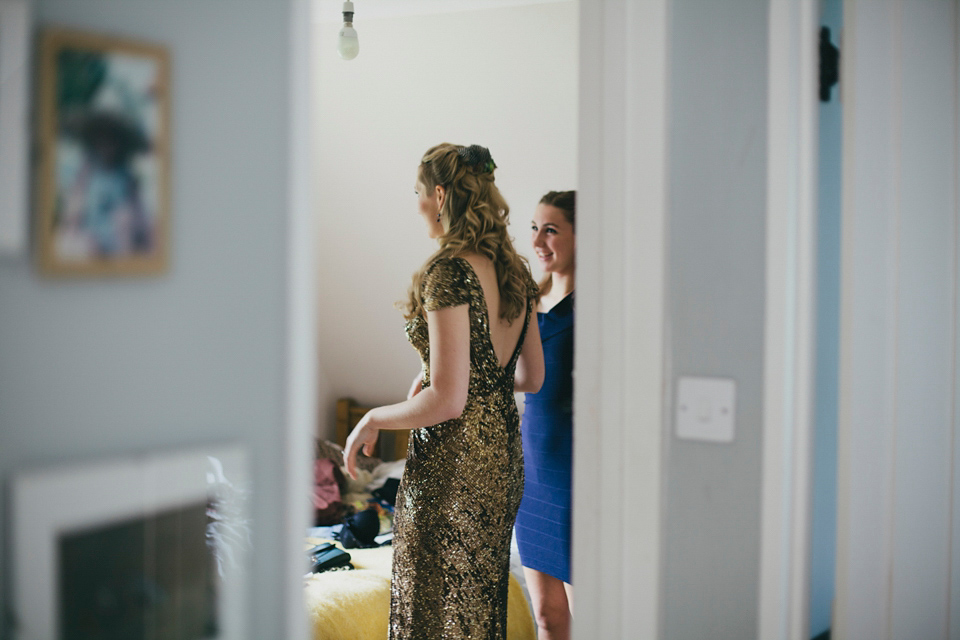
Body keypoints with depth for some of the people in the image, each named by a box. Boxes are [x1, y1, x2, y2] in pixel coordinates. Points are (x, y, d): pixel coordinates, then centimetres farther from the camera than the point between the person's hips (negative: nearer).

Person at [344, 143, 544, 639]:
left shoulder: (447, 272, -19)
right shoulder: (515, 270, 6)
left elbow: (447, 400, -24)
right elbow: (531, 377, 14)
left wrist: (372, 420, -8)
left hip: (454, 466, -9)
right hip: (505, 458, 9)